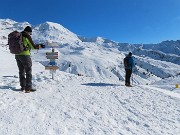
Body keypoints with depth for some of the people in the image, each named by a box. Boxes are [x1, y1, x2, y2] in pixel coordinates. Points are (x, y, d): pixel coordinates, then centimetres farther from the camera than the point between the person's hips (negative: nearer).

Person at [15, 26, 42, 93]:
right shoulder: (27, 36, -8)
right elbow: (33, 46, -6)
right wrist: (40, 46, 10)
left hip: (17, 55, 7)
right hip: (25, 55, -7)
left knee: (21, 71, 16)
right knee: (28, 71, 1)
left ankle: (23, 87, 23)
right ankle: (28, 88, 1)